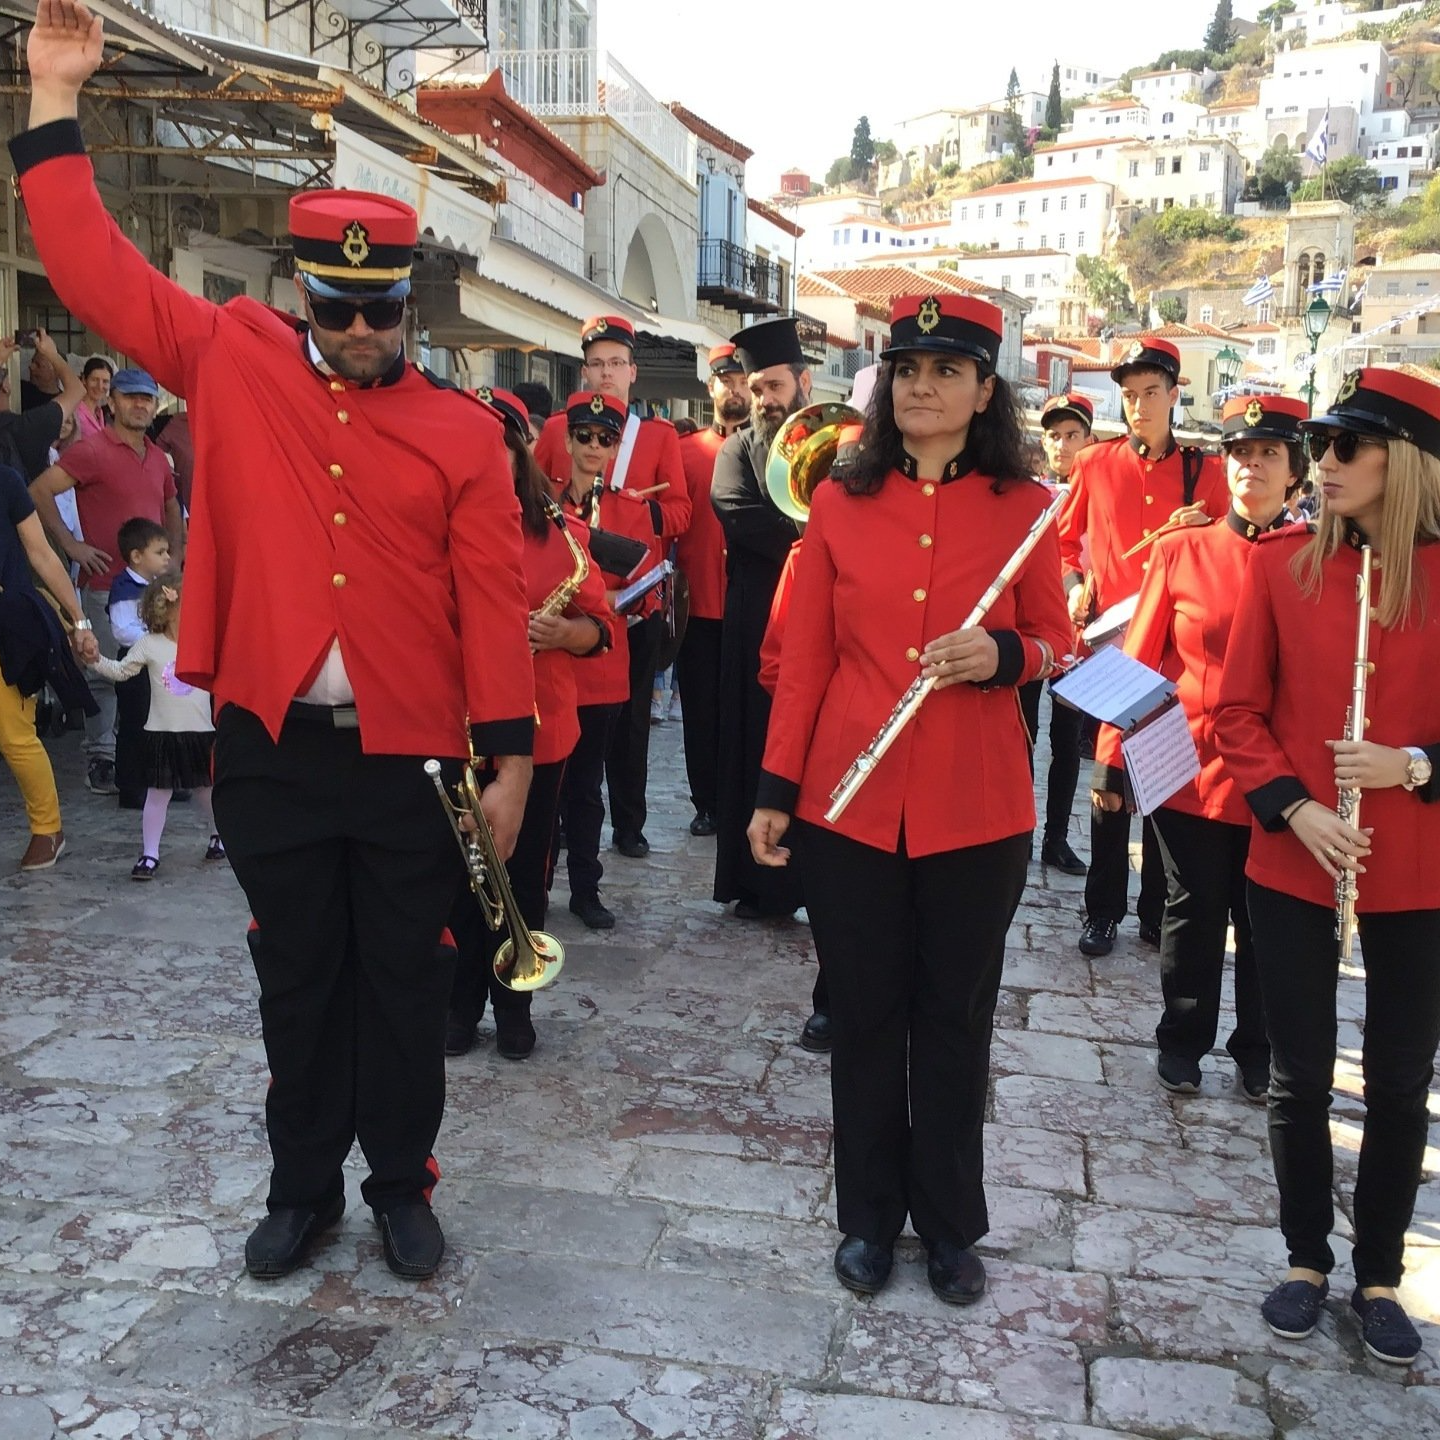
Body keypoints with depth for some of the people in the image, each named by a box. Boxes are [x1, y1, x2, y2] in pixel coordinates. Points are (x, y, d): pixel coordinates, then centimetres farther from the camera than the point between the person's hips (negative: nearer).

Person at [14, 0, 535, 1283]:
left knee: (404, 980, 11)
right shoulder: (234, 365, 3)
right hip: (271, 746, 1)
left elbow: (494, 598, -4)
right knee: (297, 976, 14)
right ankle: (303, 1187, 32)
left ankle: (402, 1184, 31)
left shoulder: (464, 433, -2)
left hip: (412, 757, -1)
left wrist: (510, 755, -6)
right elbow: (96, 272, 2)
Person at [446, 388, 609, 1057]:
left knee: (524, 873, 9)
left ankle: (513, 1002, 25)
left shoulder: (561, 529, 4)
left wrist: (566, 633, -16)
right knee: (459, 871, 6)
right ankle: (461, 996, 25)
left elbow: (599, 624, 4)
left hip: (539, 730, 1)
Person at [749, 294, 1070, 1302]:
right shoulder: (840, 503, 3)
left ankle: (951, 1225, 30)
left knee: (956, 1020, 11)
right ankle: (869, 1217, 30)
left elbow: (1058, 643, 7)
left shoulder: (1026, 507, 1)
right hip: (849, 802, 1)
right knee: (864, 1016, 11)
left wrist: (1002, 655, -16)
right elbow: (805, 659, 4)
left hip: (977, 808, -1)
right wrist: (775, 790, 1)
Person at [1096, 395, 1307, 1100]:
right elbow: (1140, 660, 1)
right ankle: (1183, 1043, 31)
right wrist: (1113, 760, -1)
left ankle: (1257, 1051, 32)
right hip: (1190, 770, 0)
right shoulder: (1179, 551, 0)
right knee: (1194, 916, 12)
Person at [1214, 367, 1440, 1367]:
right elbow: (1239, 711, -1)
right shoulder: (1284, 562, -2)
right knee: (1301, 1076, 10)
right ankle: (1308, 1260, 32)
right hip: (1292, 864, 0)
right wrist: (1295, 806, -13)